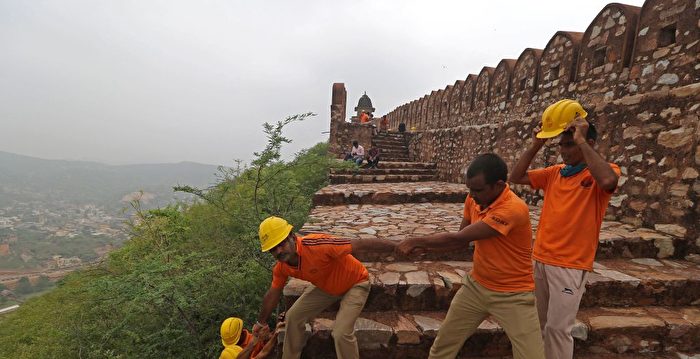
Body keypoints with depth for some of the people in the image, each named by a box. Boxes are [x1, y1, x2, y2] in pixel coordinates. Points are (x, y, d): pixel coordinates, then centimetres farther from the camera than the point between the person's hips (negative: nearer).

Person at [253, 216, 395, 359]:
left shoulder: (316, 245, -39)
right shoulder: (281, 267, -15)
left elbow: (360, 245, -40)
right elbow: (273, 294, 5)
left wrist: (398, 247, -41)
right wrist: (261, 322, 18)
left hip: (355, 283, -6)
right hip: (326, 286, 7)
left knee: (341, 333, -19)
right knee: (293, 316, 8)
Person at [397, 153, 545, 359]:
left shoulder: (513, 209, -30)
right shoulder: (473, 199, -7)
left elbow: (458, 238, -29)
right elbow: (461, 243, 2)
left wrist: (417, 240, -18)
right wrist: (424, 247, -14)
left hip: (513, 295, -6)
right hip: (476, 285, 6)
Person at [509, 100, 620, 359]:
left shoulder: (602, 172, -8)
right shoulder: (554, 173, 8)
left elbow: (608, 181, -32)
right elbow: (516, 177, 4)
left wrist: (581, 141, -24)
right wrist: (536, 145, -4)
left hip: (570, 265, -6)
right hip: (540, 259, 6)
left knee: (558, 328, 3)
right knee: (540, 324, 19)